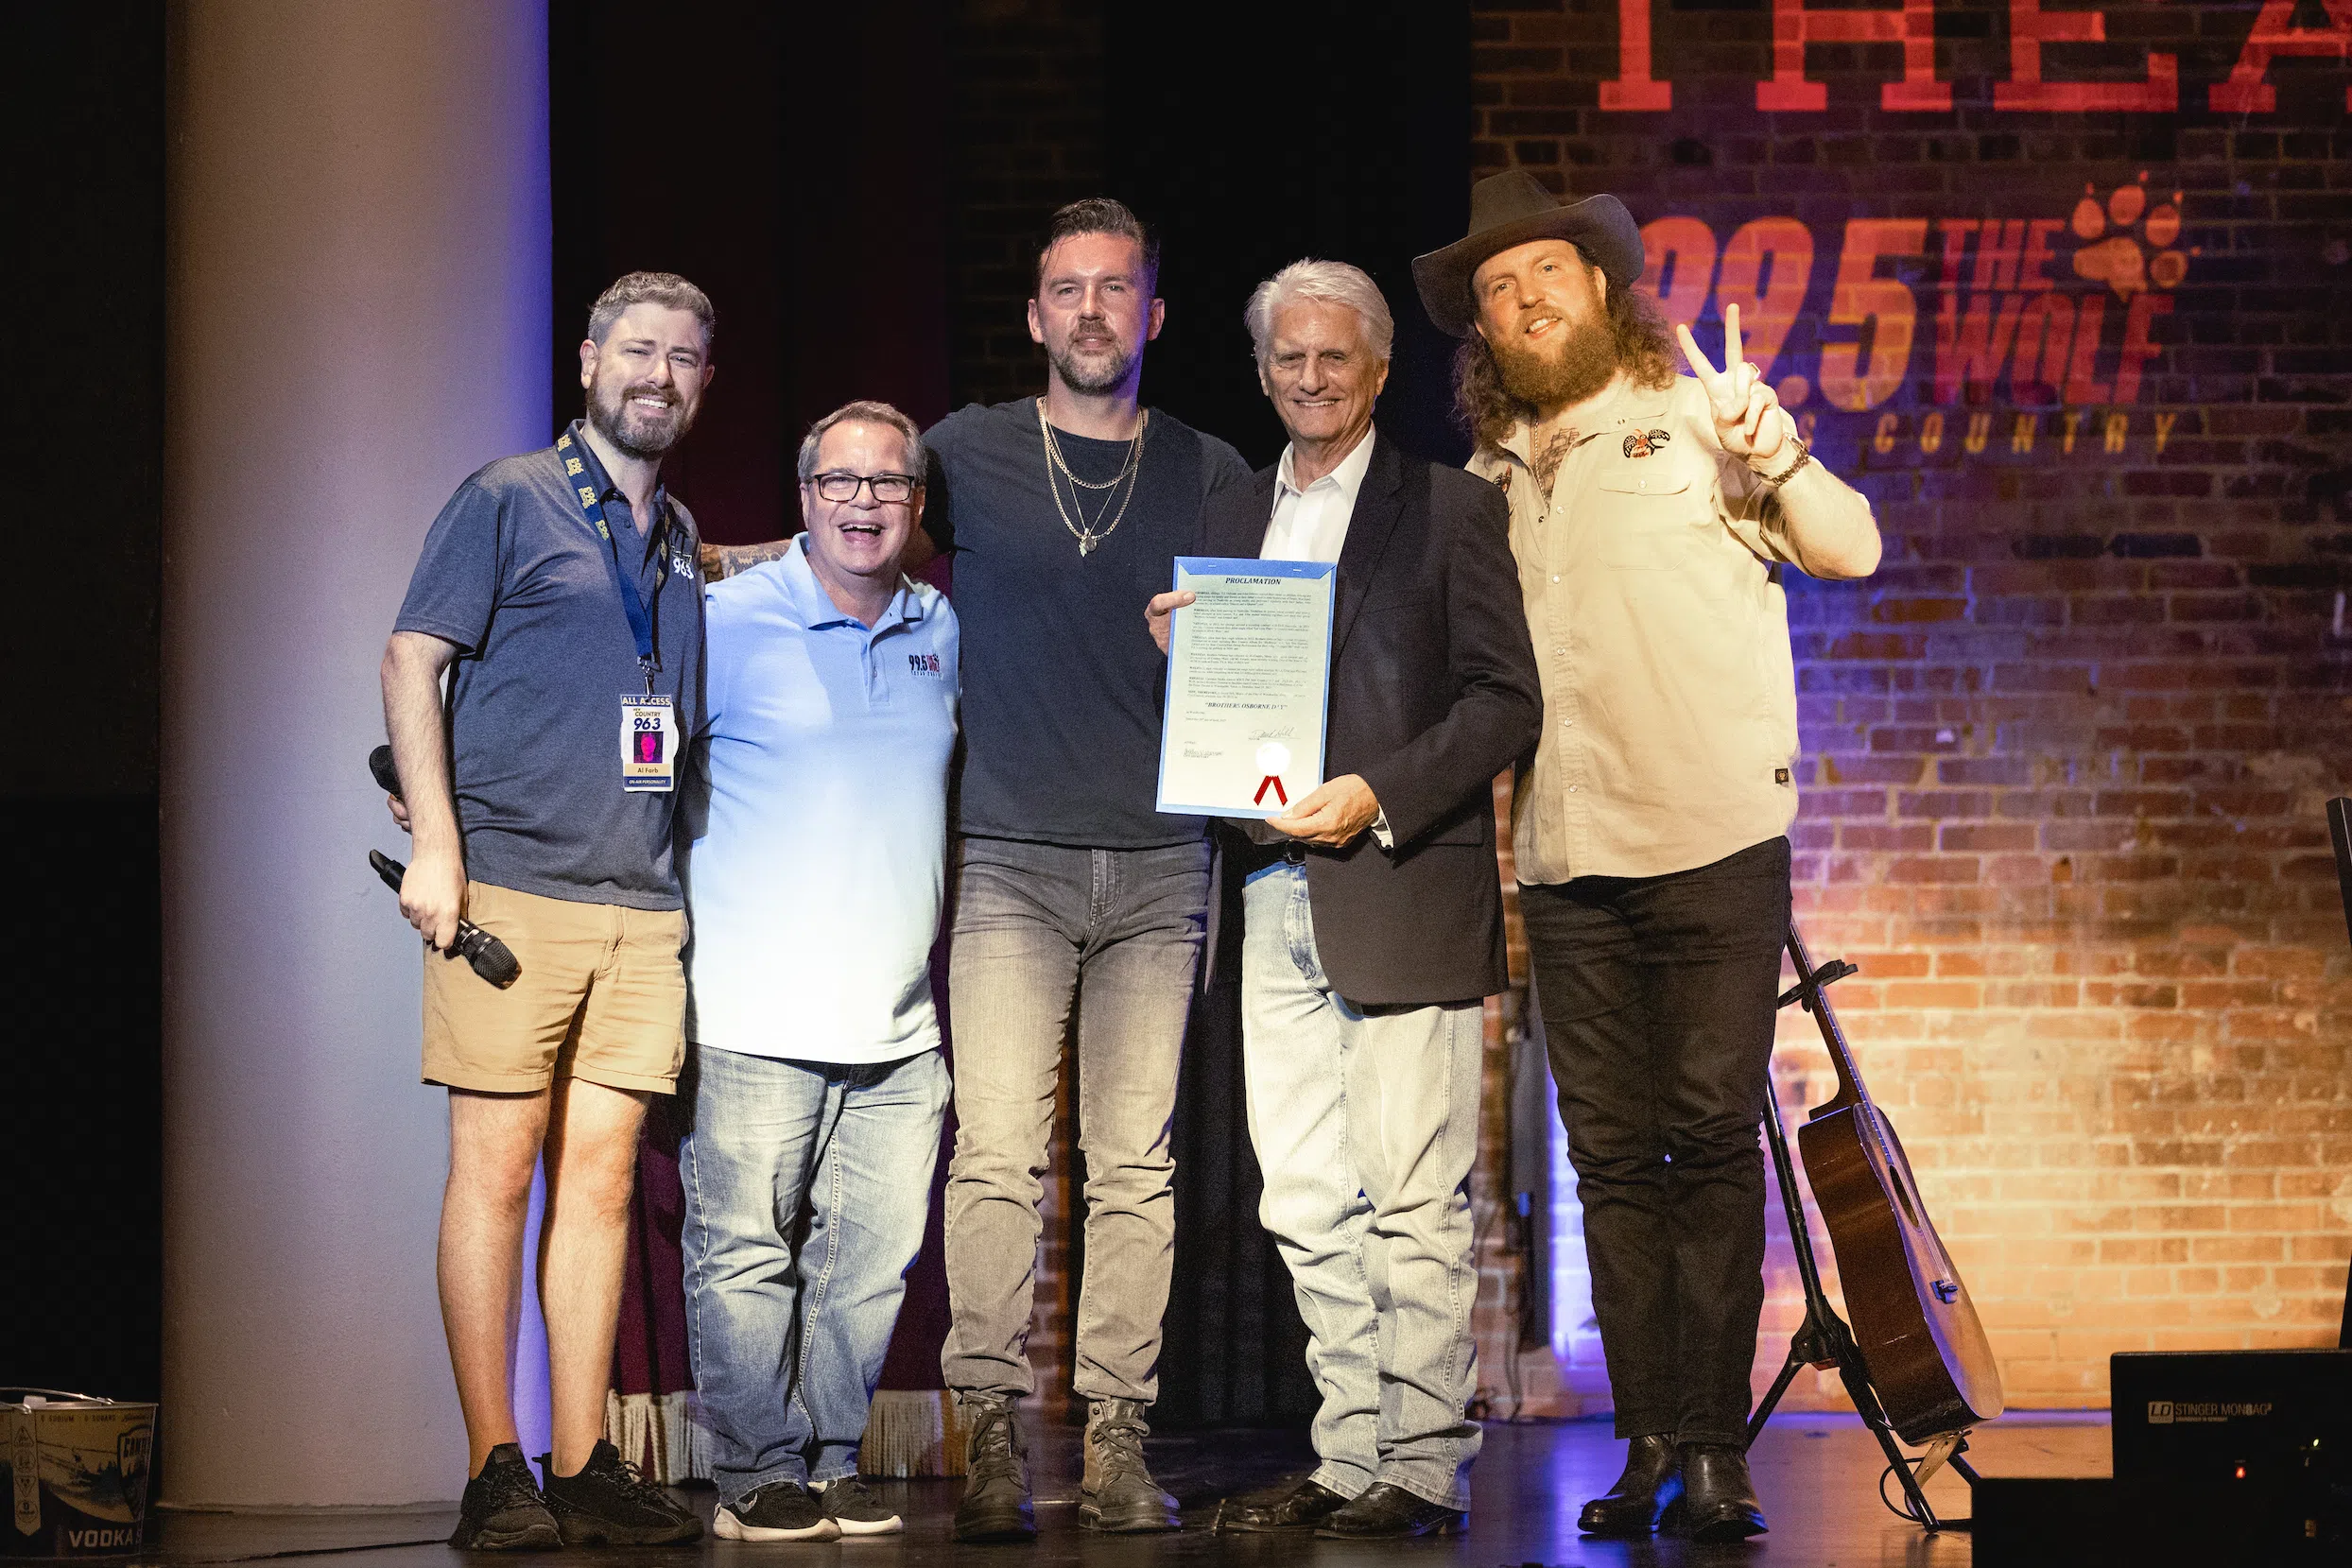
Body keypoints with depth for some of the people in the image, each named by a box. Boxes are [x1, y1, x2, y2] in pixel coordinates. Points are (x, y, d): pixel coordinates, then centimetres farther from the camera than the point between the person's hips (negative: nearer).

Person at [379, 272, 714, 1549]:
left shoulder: (680, 538, 19)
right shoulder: (506, 501, 2)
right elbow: (411, 659, -4)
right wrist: (436, 844, -11)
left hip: (643, 902, 5)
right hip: (510, 885, -5)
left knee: (601, 1172, 4)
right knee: (496, 1166, -4)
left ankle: (584, 1466, 8)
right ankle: (494, 1469, -1)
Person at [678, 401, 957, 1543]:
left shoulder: (943, 631, 14)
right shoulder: (726, 622, -2)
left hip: (899, 1021, 5)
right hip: (756, 1016, -5)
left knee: (871, 1259, 6)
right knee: (744, 1255, -3)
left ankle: (833, 1462, 16)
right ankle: (759, 1475, 6)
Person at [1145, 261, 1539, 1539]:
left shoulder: (1448, 508, 2)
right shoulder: (1231, 519, 19)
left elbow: (1506, 701, -3)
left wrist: (1380, 797, -14)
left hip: (1400, 894, -5)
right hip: (1275, 900, 6)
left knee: (1413, 1207, -5)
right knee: (1308, 1206, 6)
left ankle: (1422, 1473, -2)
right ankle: (1351, 1461, 12)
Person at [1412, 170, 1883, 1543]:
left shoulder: (1695, 422, 6)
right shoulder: (1489, 479, 17)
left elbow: (1852, 550, 0)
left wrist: (1772, 455, -18)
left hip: (1715, 846, -4)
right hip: (1567, 862, 4)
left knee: (1714, 1139, -7)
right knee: (1614, 1155, 3)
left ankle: (1717, 1446, -4)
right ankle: (1648, 1442, 7)